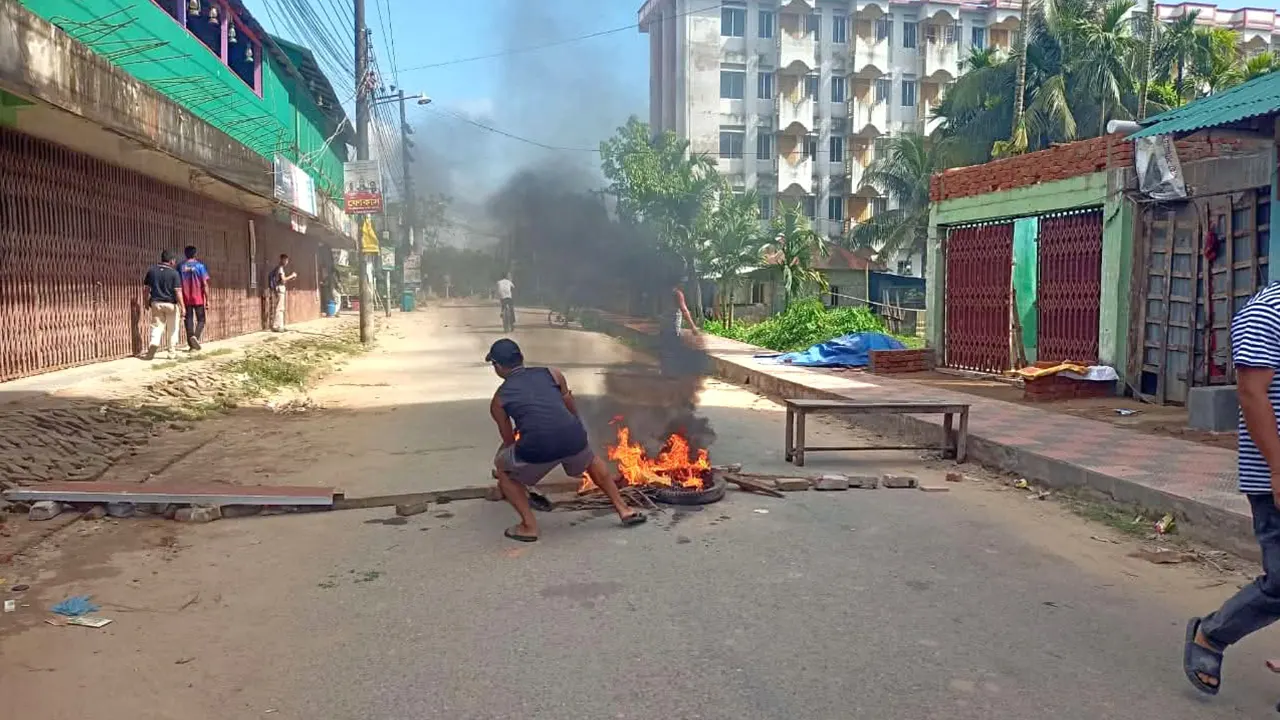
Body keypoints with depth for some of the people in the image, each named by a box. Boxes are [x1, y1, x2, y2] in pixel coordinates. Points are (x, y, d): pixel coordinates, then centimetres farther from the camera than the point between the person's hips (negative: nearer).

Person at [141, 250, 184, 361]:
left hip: (156, 303, 3)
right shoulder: (174, 273, -11)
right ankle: (171, 352, 13)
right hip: (171, 304, -3)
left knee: (157, 326, 9)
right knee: (172, 329, 9)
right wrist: (182, 306, -11)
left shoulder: (152, 270, 1)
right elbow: (178, 291, -15)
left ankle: (153, 343, -17)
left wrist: (146, 302, 18)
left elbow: (146, 288, 6)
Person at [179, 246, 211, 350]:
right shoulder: (199, 265, -6)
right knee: (201, 320, 8)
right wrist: (207, 299, -5)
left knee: (188, 320, 8)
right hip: (198, 299, -2)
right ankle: (195, 337, -18)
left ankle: (191, 344, 8)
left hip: (186, 299, 3)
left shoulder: (181, 266, 3)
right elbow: (205, 284, -10)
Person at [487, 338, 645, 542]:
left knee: (502, 469, 28)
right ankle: (624, 510, 39)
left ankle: (529, 526, 21)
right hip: (573, 439, 3)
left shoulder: (499, 399, 20)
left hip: (537, 449, -3)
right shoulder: (552, 373, 22)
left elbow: (509, 440, 30)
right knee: (590, 460, 37)